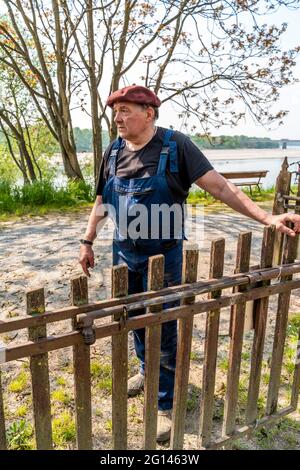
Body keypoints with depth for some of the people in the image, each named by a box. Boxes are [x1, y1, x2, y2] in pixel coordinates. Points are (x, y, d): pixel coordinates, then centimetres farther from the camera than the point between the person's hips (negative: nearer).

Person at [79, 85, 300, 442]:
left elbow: (219, 186, -17)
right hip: (124, 253, 5)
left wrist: (266, 217, -25)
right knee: (135, 318, 20)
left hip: (163, 256, -5)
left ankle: (165, 405, 24)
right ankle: (147, 370, 48)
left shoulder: (175, 146, -13)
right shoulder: (114, 151, 2)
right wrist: (87, 242, 10)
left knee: (163, 330, 4)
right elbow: (102, 201, 11)